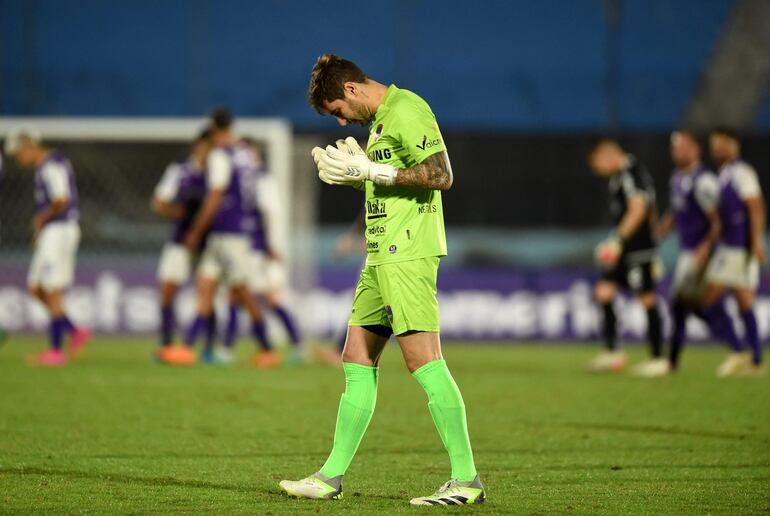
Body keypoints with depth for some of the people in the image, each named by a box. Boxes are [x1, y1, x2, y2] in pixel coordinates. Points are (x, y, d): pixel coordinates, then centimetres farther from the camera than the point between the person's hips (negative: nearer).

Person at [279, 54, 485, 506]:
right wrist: (355, 174, 10)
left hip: (409, 252, -10)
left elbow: (441, 175, -19)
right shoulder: (380, 118, 20)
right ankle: (332, 477, 15)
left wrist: (372, 171, -16)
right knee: (357, 361, 10)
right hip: (382, 253, 10)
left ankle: (467, 480, -13)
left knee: (422, 358, -13)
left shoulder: (406, 110, -10)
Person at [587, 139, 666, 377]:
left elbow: (638, 209, -24)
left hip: (638, 249, -10)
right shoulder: (619, 176, 16)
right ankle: (613, 352, 4)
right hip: (624, 250, 10)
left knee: (647, 299, -3)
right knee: (604, 291, 3)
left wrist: (618, 240, -26)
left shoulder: (631, 174, -14)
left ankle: (658, 358, 3)